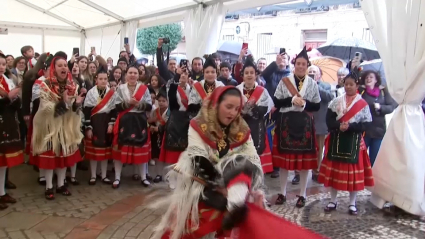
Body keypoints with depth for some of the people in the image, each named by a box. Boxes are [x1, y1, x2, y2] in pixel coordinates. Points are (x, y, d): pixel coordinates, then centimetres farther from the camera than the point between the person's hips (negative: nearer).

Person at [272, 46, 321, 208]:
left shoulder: (312, 84, 6)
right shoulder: (284, 81, 2)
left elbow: (317, 106, 6)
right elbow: (276, 102, -2)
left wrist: (304, 103, -12)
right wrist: (292, 100, -16)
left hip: (305, 124, 1)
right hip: (286, 123, -1)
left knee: (305, 159, 4)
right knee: (284, 158, 5)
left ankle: (302, 194, 18)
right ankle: (283, 193, 20)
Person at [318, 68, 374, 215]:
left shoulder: (363, 104, 0)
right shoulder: (336, 102, 5)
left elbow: (366, 124, -6)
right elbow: (328, 120, -2)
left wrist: (350, 126, -20)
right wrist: (339, 126, -20)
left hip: (354, 142, -2)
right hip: (336, 140, 2)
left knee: (353, 171, 3)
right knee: (334, 170, 6)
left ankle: (352, 204, 17)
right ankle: (333, 201, 20)